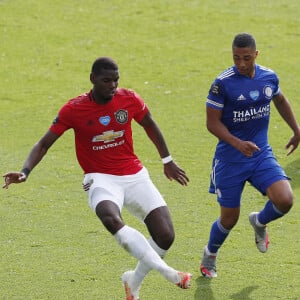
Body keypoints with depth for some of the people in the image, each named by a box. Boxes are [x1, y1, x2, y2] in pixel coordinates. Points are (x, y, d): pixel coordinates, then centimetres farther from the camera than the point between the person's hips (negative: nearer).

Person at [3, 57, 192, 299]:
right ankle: (167, 272, -38)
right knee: (111, 219, -38)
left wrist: (167, 161, 23)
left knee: (165, 236, -11)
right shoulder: (73, 110, -10)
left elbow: (150, 126, 17)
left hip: (134, 175, 3)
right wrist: (25, 172, -18)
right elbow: (44, 144, -2)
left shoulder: (130, 100, -3)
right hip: (101, 178, -3)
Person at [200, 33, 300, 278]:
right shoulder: (223, 83, -16)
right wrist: (238, 144, -26)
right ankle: (210, 256, 35)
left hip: (261, 153, 3)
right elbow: (212, 122, -13)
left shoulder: (269, 77, -1)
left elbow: (280, 101, 21)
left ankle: (260, 222, 19)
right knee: (229, 219, 3)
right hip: (230, 158, -3)